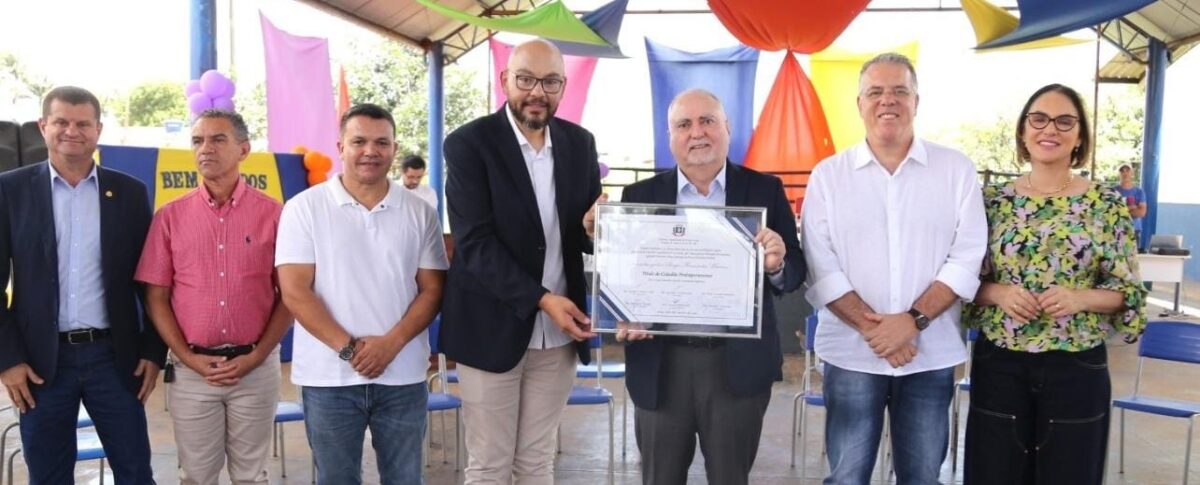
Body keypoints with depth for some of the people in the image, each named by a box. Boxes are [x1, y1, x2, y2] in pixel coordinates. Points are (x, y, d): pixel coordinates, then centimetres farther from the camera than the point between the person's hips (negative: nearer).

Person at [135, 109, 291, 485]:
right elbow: (156, 297, 3)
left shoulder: (272, 213, -2)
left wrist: (256, 356, -9)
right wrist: (188, 358, -6)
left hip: (257, 367, -1)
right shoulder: (170, 216, 2)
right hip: (192, 369, 1)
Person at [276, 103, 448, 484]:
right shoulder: (304, 208, -1)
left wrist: (391, 343, -12)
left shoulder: (420, 212, 4)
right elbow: (295, 291, -6)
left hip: (403, 375, 2)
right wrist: (348, 348, -13)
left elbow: (432, 289, 2)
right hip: (329, 377, -1)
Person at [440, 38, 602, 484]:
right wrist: (541, 299, -23)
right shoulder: (469, 144, -9)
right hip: (493, 328, -4)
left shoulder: (580, 143, 5)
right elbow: (474, 242, -16)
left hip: (559, 331, 4)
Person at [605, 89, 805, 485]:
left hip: (740, 364, 0)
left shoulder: (764, 190, 2)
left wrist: (776, 264, -21)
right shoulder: (640, 196, 4)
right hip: (661, 365, 1)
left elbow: (796, 273, 1)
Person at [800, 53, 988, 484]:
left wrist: (913, 320, -14)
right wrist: (872, 327, -13)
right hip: (851, 354, 0)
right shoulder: (828, 175, 2)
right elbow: (820, 267, -4)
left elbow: (967, 258, -4)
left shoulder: (956, 169, 3)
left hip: (931, 354, 1)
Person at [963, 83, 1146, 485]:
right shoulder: (992, 200, 1)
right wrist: (997, 293, -15)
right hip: (999, 366, 1)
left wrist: (1080, 298, -17)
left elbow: (1128, 291, 1)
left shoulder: (1107, 206, -1)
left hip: (1077, 369, 0)